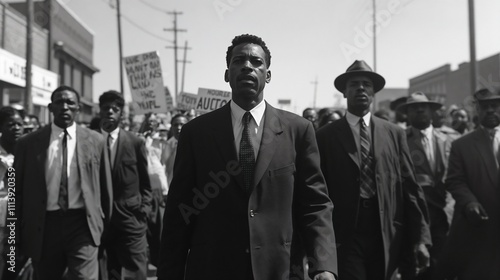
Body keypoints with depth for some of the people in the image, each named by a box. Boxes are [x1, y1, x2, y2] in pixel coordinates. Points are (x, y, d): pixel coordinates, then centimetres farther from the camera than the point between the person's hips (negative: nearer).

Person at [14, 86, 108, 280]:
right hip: (44, 226, 1)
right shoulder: (29, 143, 1)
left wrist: (104, 223, 11)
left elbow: (103, 184, 8)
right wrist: (17, 236, 6)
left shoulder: (95, 141, 2)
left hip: (82, 223, -1)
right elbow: (18, 191, 5)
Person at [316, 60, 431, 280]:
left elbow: (410, 188, 4)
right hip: (344, 238, -2)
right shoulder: (325, 136, 0)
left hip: (388, 237, 2)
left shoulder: (394, 133, 7)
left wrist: (420, 237, -2)